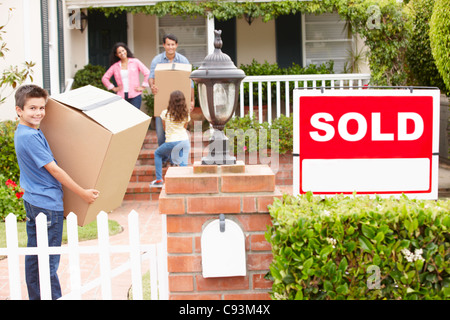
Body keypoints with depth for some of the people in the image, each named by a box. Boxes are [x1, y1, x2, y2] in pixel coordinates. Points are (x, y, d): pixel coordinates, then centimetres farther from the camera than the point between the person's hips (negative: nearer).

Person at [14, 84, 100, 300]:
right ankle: (53, 297, 5)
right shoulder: (30, 136, -21)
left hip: (32, 201, 10)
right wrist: (82, 193, -13)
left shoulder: (22, 132, 10)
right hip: (47, 203, -10)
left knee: (33, 255, 14)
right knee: (49, 260, -2)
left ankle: (35, 296, 23)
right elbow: (53, 169, -19)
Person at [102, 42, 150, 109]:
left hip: (135, 96, -2)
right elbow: (104, 78, 16)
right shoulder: (115, 66, 10)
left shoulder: (135, 62, 4)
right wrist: (113, 88, 8)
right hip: (121, 96, 2)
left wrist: (143, 87, -4)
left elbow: (147, 73, -1)